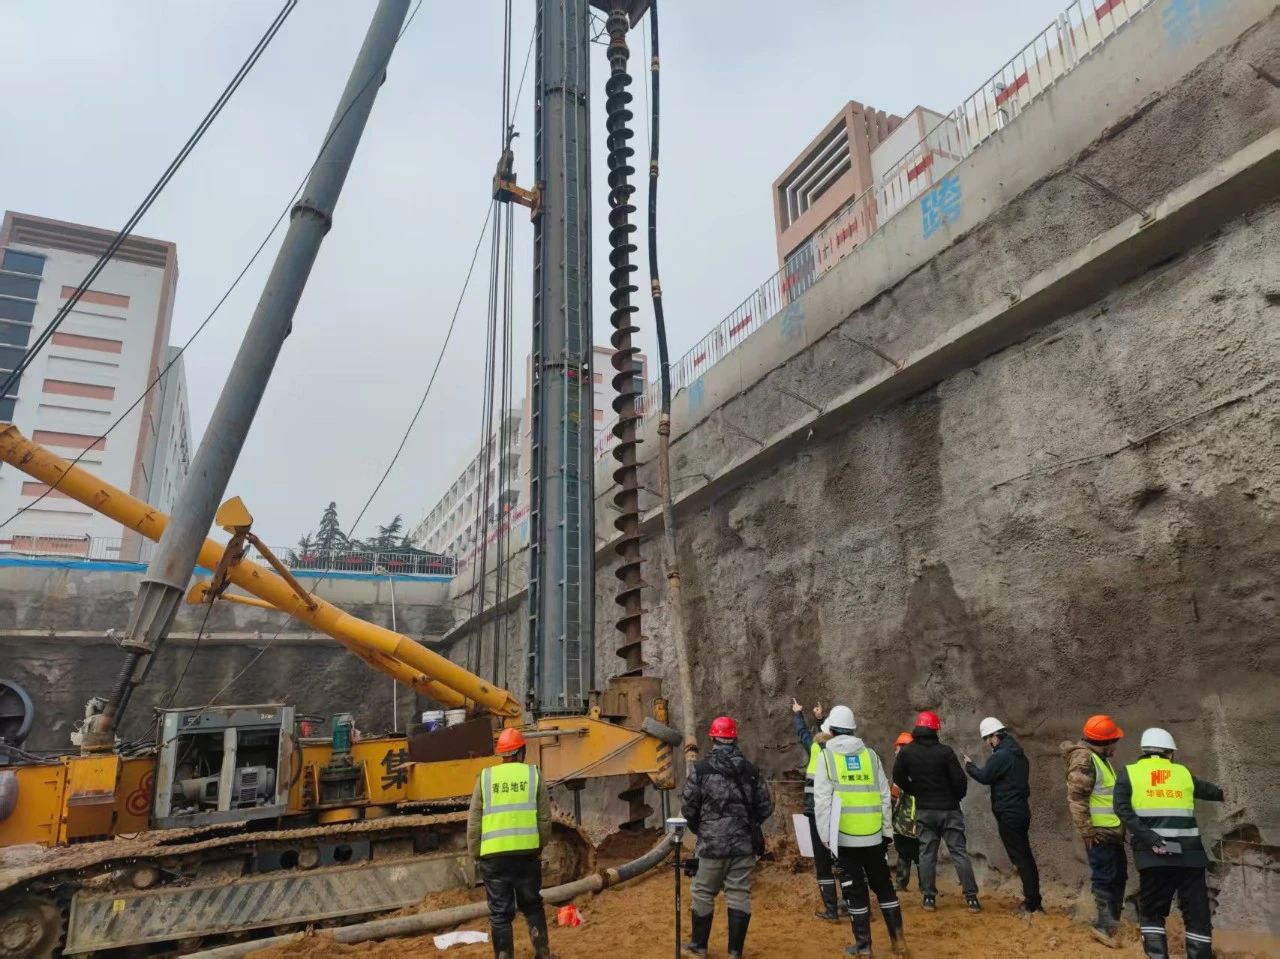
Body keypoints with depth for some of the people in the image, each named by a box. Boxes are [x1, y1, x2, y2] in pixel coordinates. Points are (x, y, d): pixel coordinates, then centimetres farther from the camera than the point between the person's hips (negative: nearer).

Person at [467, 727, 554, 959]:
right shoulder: (533, 775, 1)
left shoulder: (485, 777, 1)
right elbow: (545, 818, 3)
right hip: (527, 852, 1)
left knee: (500, 914, 10)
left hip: (494, 855, -1)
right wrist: (540, 846, 17)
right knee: (532, 906, 20)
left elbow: (474, 822, 1)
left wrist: (475, 854, 12)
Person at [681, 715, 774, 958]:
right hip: (745, 844, 3)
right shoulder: (751, 771, 1)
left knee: (704, 894, 13)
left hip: (712, 843, -2)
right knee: (739, 895, 10)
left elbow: (688, 809, -7)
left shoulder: (700, 770, -10)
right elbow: (766, 807, 4)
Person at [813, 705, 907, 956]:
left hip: (845, 835, -3)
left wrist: (825, 835, -1)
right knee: (883, 885, 16)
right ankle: (898, 939, 20)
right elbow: (884, 796, 6)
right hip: (874, 834, 3)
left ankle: (863, 945, 12)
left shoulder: (827, 756, -4)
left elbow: (822, 800, -7)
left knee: (854, 890, 7)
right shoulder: (870, 754, 4)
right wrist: (888, 829, 14)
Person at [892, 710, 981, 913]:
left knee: (926, 853, 9)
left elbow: (898, 778, 2)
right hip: (949, 809, -2)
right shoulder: (945, 751, -14)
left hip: (924, 810, 2)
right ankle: (971, 898, 6)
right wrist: (957, 796, 8)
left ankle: (928, 897, 9)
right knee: (959, 852, 5)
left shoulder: (906, 752, -5)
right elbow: (960, 780, -12)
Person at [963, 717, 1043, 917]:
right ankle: (1034, 901, 20)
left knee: (1020, 858, -5)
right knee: (1026, 856, 14)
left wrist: (969, 766, -1)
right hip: (1021, 811, 10)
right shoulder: (1019, 754, 13)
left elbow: (984, 776, -18)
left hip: (1008, 814, -10)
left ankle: (1032, 903, -3)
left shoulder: (1001, 755, -17)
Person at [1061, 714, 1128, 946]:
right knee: (1105, 878, -4)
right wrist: (1086, 831, -21)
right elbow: (1076, 798, -23)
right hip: (1099, 833, -10)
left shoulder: (1100, 758, 14)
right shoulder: (1084, 760, -19)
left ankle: (1109, 922, 28)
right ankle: (1105, 925, 5)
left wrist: (1121, 825, 26)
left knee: (1119, 875, 17)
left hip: (1112, 831, 10)